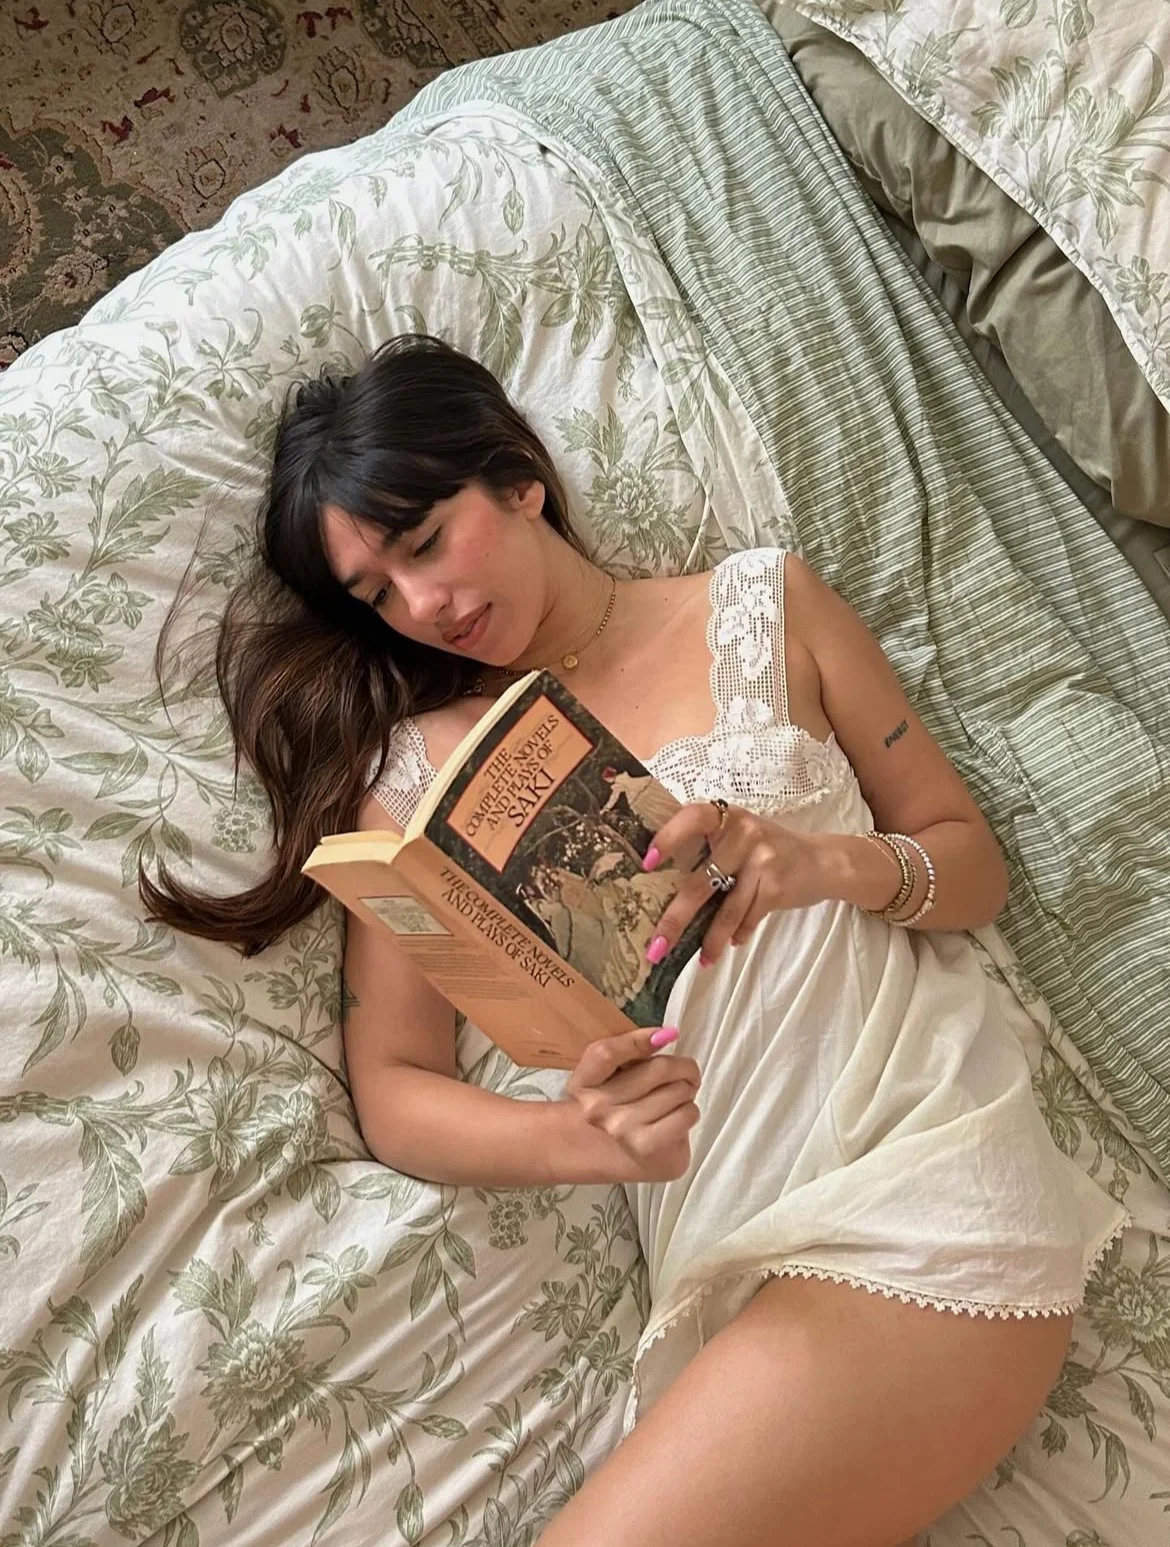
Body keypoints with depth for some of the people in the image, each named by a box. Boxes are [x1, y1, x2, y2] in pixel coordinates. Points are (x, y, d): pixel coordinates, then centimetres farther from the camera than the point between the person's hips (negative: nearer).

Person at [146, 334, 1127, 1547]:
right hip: (730, 1263, 1)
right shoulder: (415, 764, 8)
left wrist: (830, 863, -13)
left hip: (929, 1182, -1)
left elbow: (973, 862, 10)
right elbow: (392, 1091, 4)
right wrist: (578, 1136, -16)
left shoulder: (763, 607, 8)